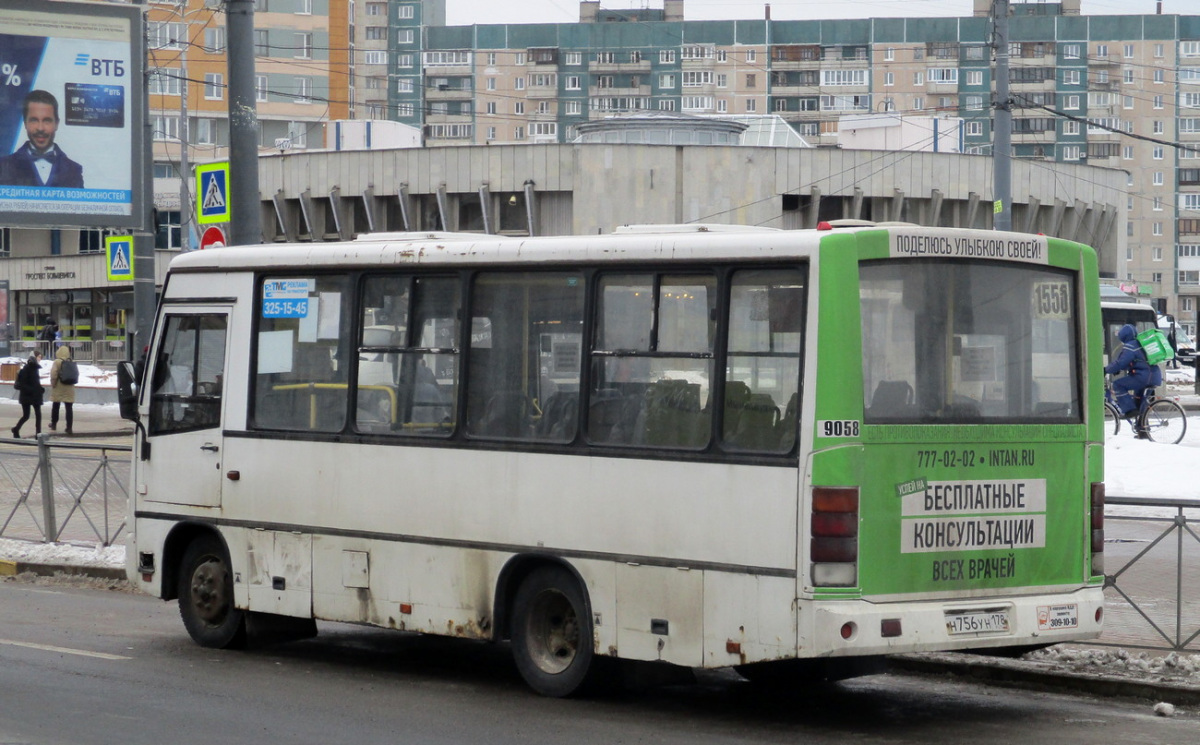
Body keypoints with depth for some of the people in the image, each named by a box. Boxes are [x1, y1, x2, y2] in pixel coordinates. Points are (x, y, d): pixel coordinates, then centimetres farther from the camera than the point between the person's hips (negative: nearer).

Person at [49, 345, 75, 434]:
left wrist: (53, 384, -5)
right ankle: (69, 427, -4)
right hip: (69, 389, 3)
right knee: (69, 408, 2)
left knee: (55, 406, 16)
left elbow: (53, 374, -17)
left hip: (58, 388, -3)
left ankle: (54, 424, 28)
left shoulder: (57, 362, -11)